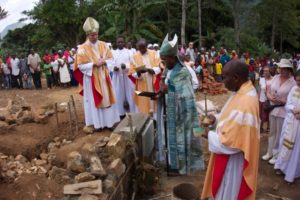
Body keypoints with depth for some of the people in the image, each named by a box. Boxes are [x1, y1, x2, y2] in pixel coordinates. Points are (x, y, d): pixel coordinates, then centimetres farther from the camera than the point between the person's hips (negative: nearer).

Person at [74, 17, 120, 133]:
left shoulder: (103, 45, 5)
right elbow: (81, 65, -10)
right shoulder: (82, 48, -8)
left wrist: (104, 61, -12)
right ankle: (92, 123, 10)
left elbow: (111, 59, 9)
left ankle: (109, 120, 20)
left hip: (104, 77, 4)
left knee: (106, 98, 8)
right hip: (91, 78, -4)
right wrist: (94, 64, -20)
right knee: (93, 100, 1)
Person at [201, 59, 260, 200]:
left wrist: (209, 135, -15)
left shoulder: (244, 103, -34)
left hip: (233, 160, -9)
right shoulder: (244, 91, -2)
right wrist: (216, 118, 2)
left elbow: (231, 142, -30)